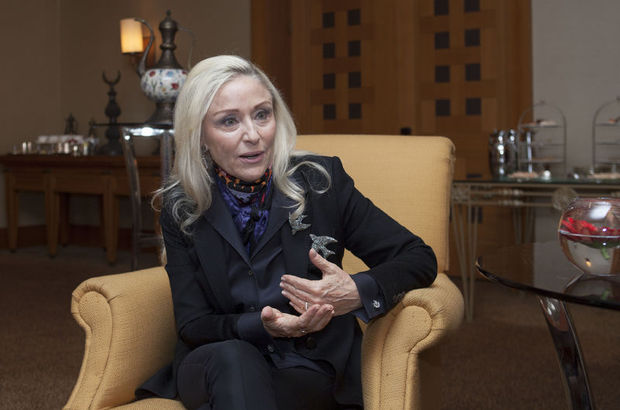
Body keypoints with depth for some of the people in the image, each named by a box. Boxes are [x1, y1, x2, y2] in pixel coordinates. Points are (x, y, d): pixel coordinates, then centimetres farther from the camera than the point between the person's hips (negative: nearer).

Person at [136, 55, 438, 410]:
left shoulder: (321, 180, -6)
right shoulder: (181, 210, -2)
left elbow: (420, 259, -3)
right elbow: (193, 324, -3)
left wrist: (358, 293, -25)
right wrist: (263, 326, -25)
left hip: (309, 370, -2)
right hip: (215, 367, 2)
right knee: (232, 357, -33)